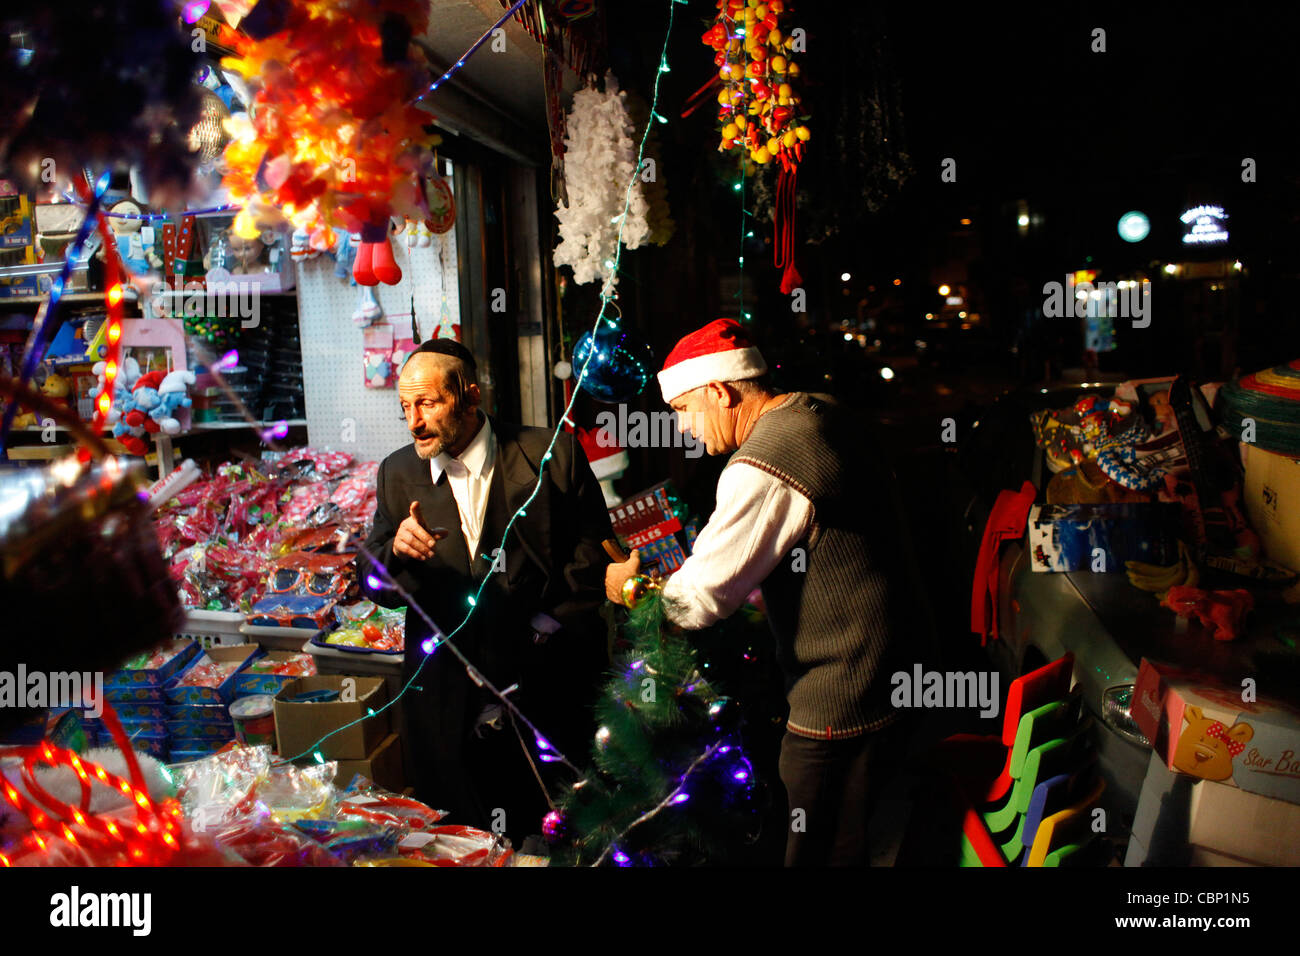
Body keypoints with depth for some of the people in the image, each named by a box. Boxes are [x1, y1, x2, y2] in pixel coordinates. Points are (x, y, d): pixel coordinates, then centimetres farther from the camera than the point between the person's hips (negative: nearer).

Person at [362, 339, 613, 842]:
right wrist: (396, 551, -19)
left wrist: (552, 625, -7)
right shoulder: (398, 473, 5)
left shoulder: (551, 454, -5)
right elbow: (377, 588, 3)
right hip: (448, 700, 3)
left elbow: (593, 551, 0)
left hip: (545, 686, -2)